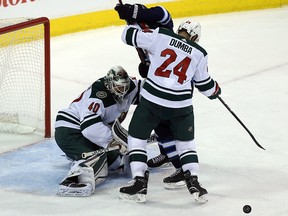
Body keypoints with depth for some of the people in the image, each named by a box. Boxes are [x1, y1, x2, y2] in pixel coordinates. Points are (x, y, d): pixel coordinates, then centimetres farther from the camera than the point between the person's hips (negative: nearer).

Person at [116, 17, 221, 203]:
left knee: (137, 137, 12)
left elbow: (129, 35, 2)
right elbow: (204, 84, 15)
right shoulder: (199, 53, 6)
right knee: (186, 142, 21)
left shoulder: (160, 36, -1)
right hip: (181, 104, 2)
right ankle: (193, 182, 8)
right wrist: (215, 90, 37)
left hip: (152, 100, -2)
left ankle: (140, 184, 3)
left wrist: (135, 26, 25)